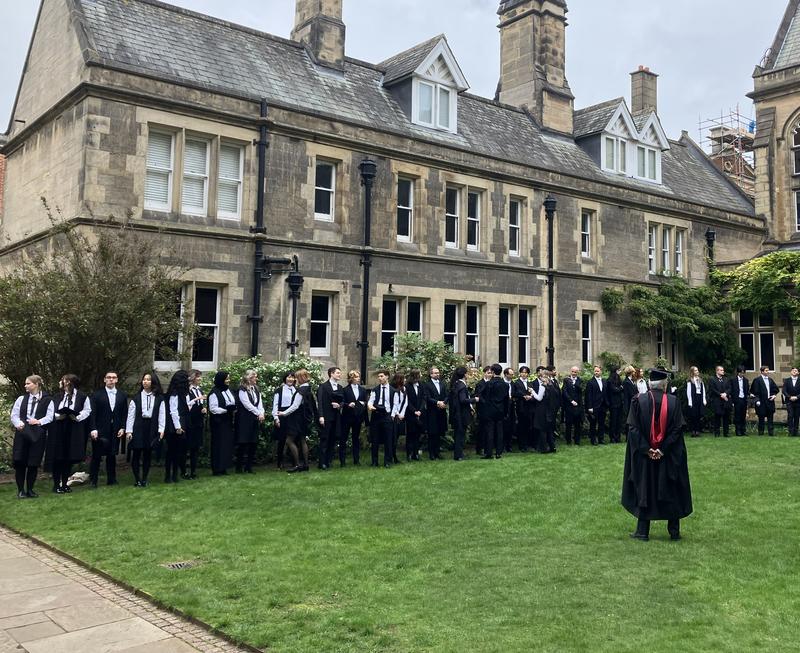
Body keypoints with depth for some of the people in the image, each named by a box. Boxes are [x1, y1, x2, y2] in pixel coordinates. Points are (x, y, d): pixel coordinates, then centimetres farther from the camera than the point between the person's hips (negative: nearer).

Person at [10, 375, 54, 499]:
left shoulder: (47, 400, 3)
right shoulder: (21, 399, 11)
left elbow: (50, 416, -4)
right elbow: (14, 414, 7)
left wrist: (39, 422, -20)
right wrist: (18, 423, -12)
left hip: (38, 434, -2)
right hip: (22, 433, 2)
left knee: (34, 463, 1)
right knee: (20, 462, -2)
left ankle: (30, 489, 16)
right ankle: (20, 490, 10)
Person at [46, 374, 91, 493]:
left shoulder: (82, 397, -1)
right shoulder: (57, 397, 8)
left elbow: (87, 410, 0)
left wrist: (77, 417, -14)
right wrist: (57, 416, -10)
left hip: (73, 432, -2)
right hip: (57, 432, 2)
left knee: (69, 458, 4)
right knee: (57, 458, 0)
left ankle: (65, 484, 15)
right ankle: (56, 484, 8)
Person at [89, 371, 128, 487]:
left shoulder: (122, 395, 10)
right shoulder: (97, 395, 1)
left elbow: (124, 413, 10)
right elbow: (93, 413, -4)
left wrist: (122, 428, 0)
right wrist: (93, 429, -12)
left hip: (115, 431, 3)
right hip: (100, 430, -3)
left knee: (112, 456, 8)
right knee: (96, 456, 1)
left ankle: (111, 479, 17)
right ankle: (93, 480, 9)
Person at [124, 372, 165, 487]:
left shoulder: (159, 398, 3)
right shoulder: (136, 397, 2)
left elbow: (162, 414, 2)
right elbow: (131, 415, 0)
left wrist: (161, 430, -5)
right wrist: (128, 430, -6)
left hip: (151, 429, 1)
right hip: (138, 428, -1)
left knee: (148, 455, 7)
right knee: (136, 454, 1)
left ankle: (144, 479, 18)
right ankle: (137, 479, 12)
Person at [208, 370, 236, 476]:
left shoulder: (228, 391, 11)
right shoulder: (214, 393, -12)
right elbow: (213, 408, -15)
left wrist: (234, 410, 0)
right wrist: (226, 410, -21)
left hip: (228, 422, 7)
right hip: (218, 423, -7)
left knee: (227, 444, 8)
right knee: (218, 445, -3)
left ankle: (224, 468, 16)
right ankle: (217, 469, 5)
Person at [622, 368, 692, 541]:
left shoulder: (638, 401, -6)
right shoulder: (674, 401, -6)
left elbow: (633, 428, -11)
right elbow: (677, 429, -10)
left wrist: (646, 449, -10)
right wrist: (663, 449, -11)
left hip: (644, 455, 0)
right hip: (669, 456, 0)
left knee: (644, 491, 11)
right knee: (671, 492, 13)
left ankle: (642, 531, 13)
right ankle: (674, 531, 18)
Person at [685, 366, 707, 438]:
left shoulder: (700, 380, 12)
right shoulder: (690, 381, -4)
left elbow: (703, 390, 13)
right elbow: (688, 392, -6)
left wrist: (704, 400, 6)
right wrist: (690, 402, -11)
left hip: (700, 399, 5)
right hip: (693, 399, -5)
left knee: (699, 416, 4)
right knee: (693, 416, -3)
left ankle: (697, 431, 10)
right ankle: (693, 431, 3)